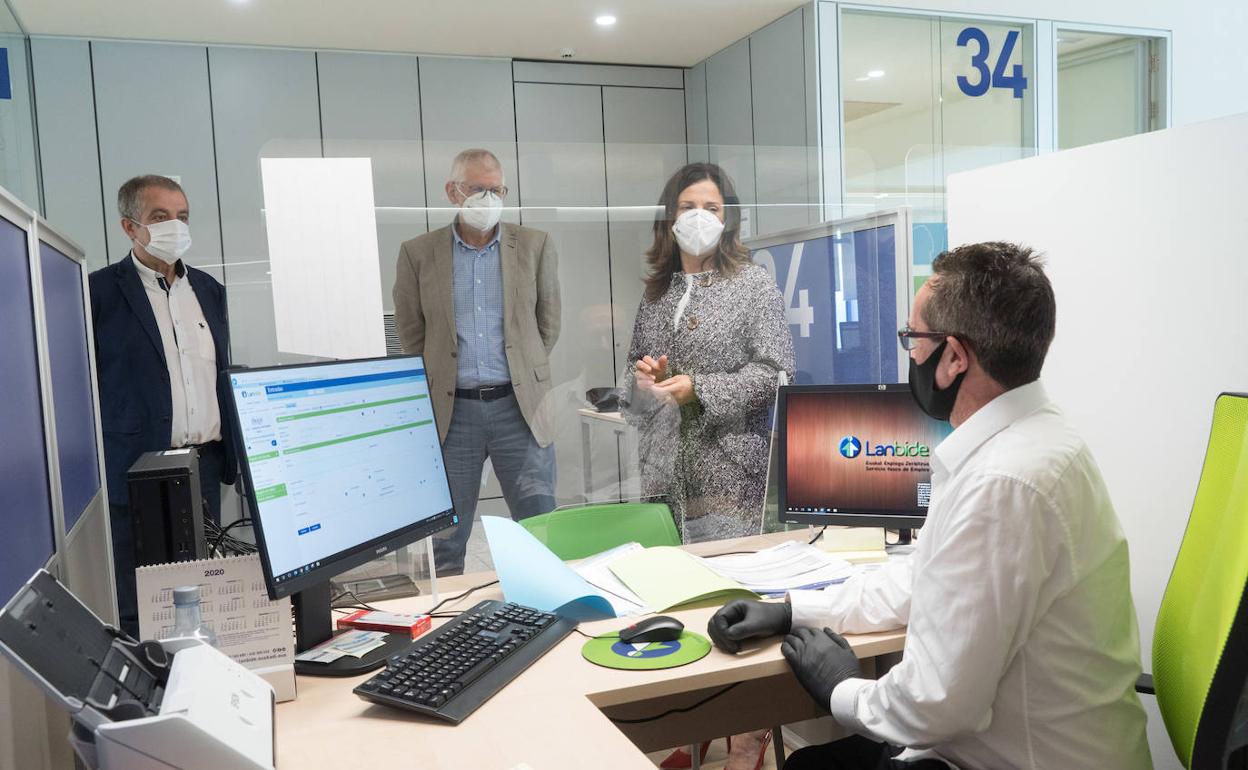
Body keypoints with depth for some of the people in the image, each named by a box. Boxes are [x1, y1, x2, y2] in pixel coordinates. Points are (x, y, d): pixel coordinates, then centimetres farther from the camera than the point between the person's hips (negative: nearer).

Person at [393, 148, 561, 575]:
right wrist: (444, 379, 10)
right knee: (447, 541, 7)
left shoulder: (535, 245, 5)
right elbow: (411, 332, 10)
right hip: (451, 410, 0)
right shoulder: (418, 252, 4)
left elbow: (547, 324, 12)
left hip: (520, 406, 0)